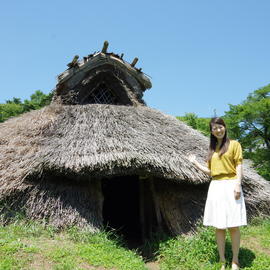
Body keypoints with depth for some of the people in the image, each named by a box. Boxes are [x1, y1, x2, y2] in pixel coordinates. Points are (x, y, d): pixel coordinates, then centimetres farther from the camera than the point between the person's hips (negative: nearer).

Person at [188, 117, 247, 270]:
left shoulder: (234, 144, 3)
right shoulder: (212, 149, 17)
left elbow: (239, 166, -3)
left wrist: (238, 184, -15)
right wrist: (195, 162, 11)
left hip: (230, 185, -4)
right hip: (215, 187, 5)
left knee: (233, 226, -1)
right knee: (219, 226, 6)